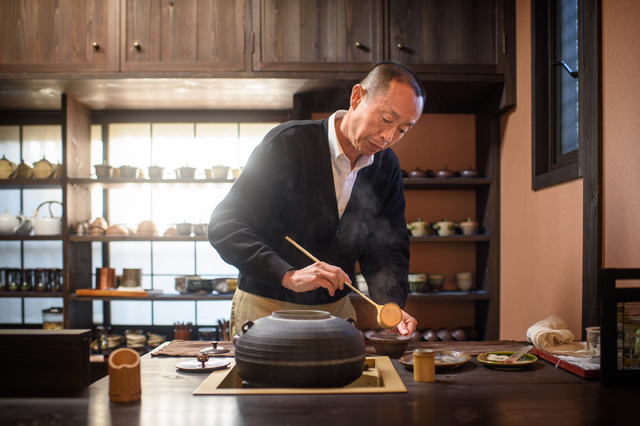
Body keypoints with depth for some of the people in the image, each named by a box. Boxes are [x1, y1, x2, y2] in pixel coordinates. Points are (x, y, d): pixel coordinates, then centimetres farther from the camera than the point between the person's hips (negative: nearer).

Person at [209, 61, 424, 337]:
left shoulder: (387, 168, 1)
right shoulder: (289, 143, -16)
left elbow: (388, 250, 5)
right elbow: (224, 226, -20)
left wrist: (391, 305, -15)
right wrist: (289, 275, -32)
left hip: (336, 309, 5)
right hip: (267, 308, -4)